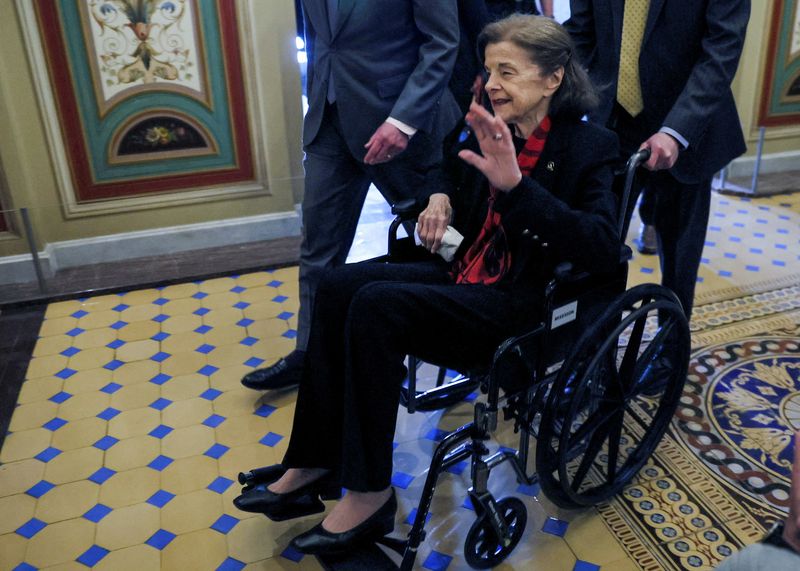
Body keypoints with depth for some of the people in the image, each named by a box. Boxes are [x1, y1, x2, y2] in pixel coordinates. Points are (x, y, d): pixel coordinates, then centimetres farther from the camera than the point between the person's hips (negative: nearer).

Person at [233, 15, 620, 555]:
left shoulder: (587, 146, -11)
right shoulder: (493, 129, 7)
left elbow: (603, 248, -25)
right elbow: (449, 169, 28)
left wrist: (516, 184, -32)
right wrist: (440, 197, 4)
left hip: (521, 305, -7)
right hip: (467, 273, 8)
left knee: (378, 304, -26)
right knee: (339, 286, -10)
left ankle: (369, 492, -12)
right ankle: (315, 463, -5)